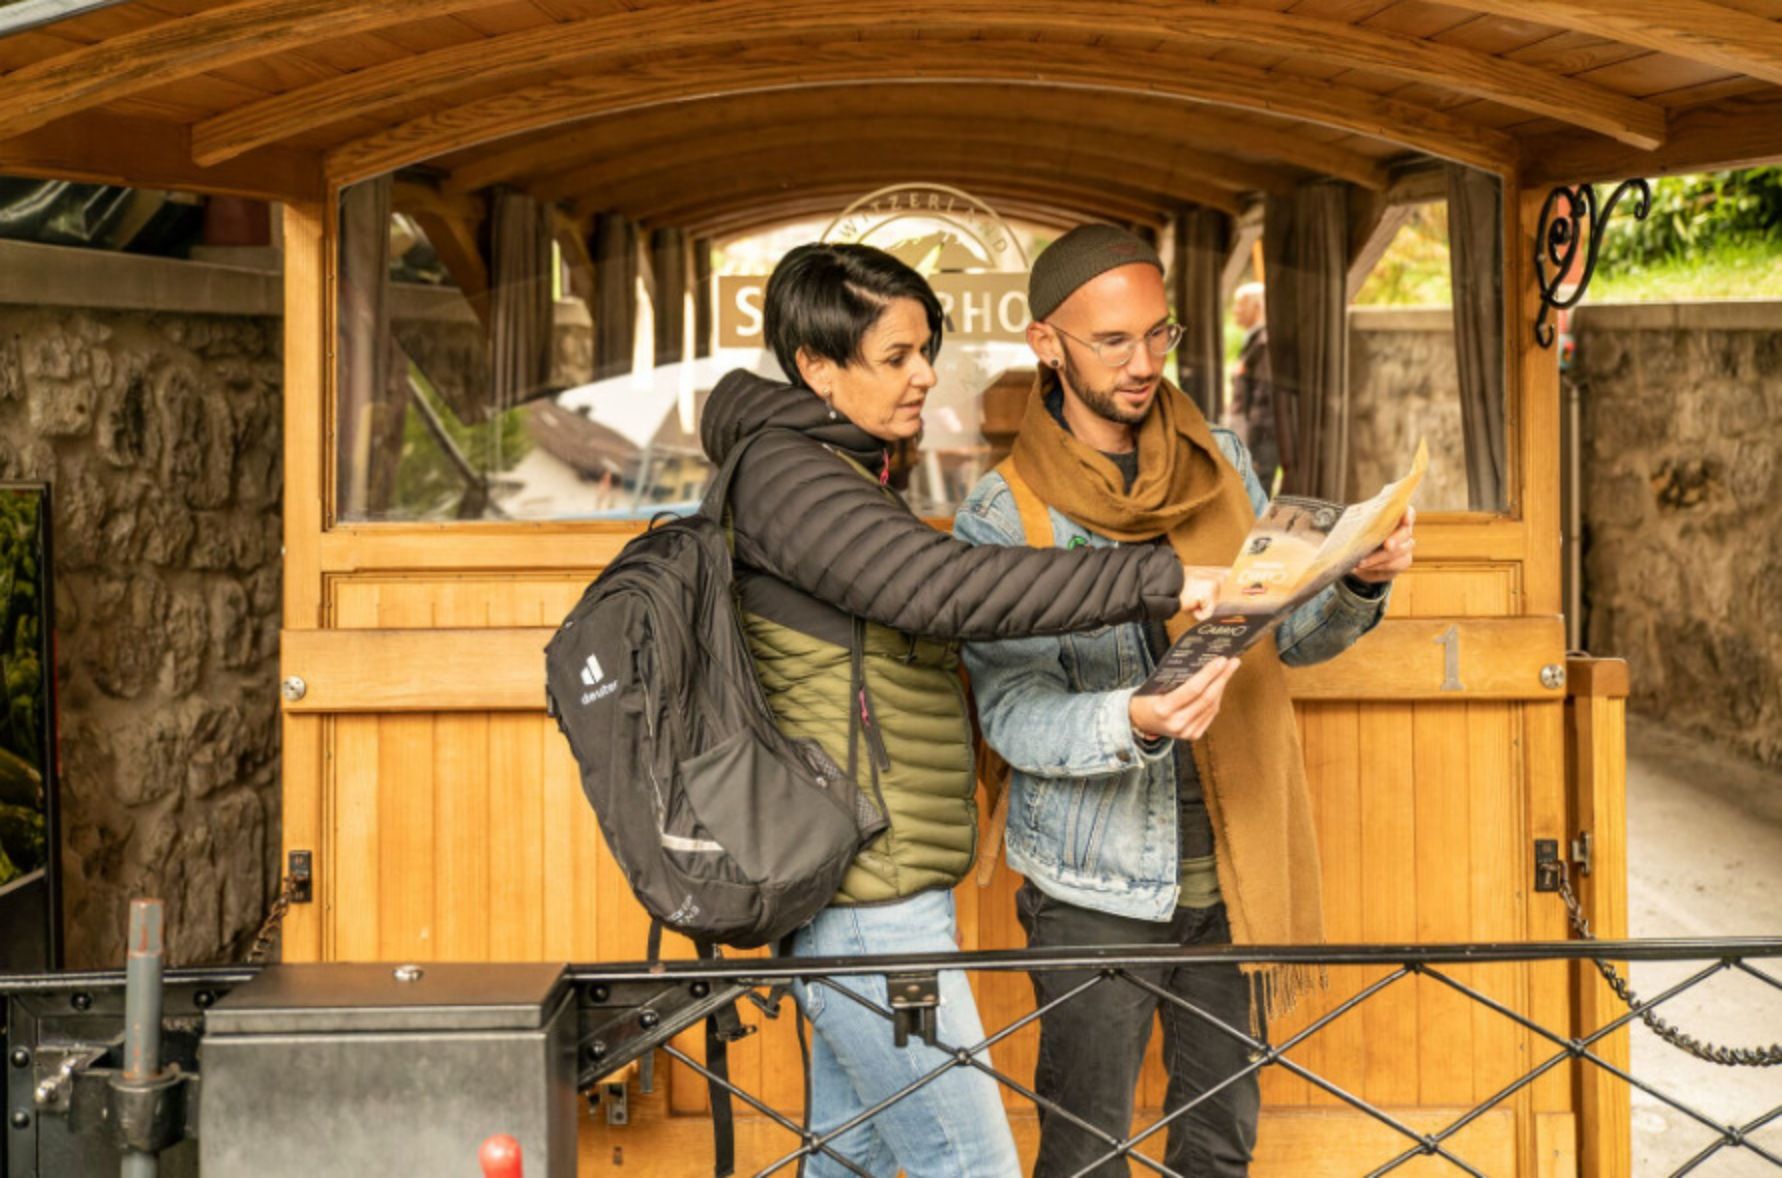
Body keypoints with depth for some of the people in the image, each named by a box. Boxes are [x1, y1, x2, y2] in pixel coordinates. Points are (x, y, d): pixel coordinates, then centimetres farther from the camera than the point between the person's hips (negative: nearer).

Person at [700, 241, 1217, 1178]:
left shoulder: (838, 470, 17)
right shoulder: (786, 476, -15)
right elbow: (947, 590, -29)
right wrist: (1163, 581, -31)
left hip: (860, 887, 10)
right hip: (867, 898, -10)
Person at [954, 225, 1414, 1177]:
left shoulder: (1222, 463, 4)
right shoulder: (1000, 519, -11)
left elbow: (1286, 635, 8)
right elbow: (1013, 714, -16)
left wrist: (1359, 583, -13)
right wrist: (1134, 722, -35)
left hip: (1228, 871, 4)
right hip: (1096, 889, -4)